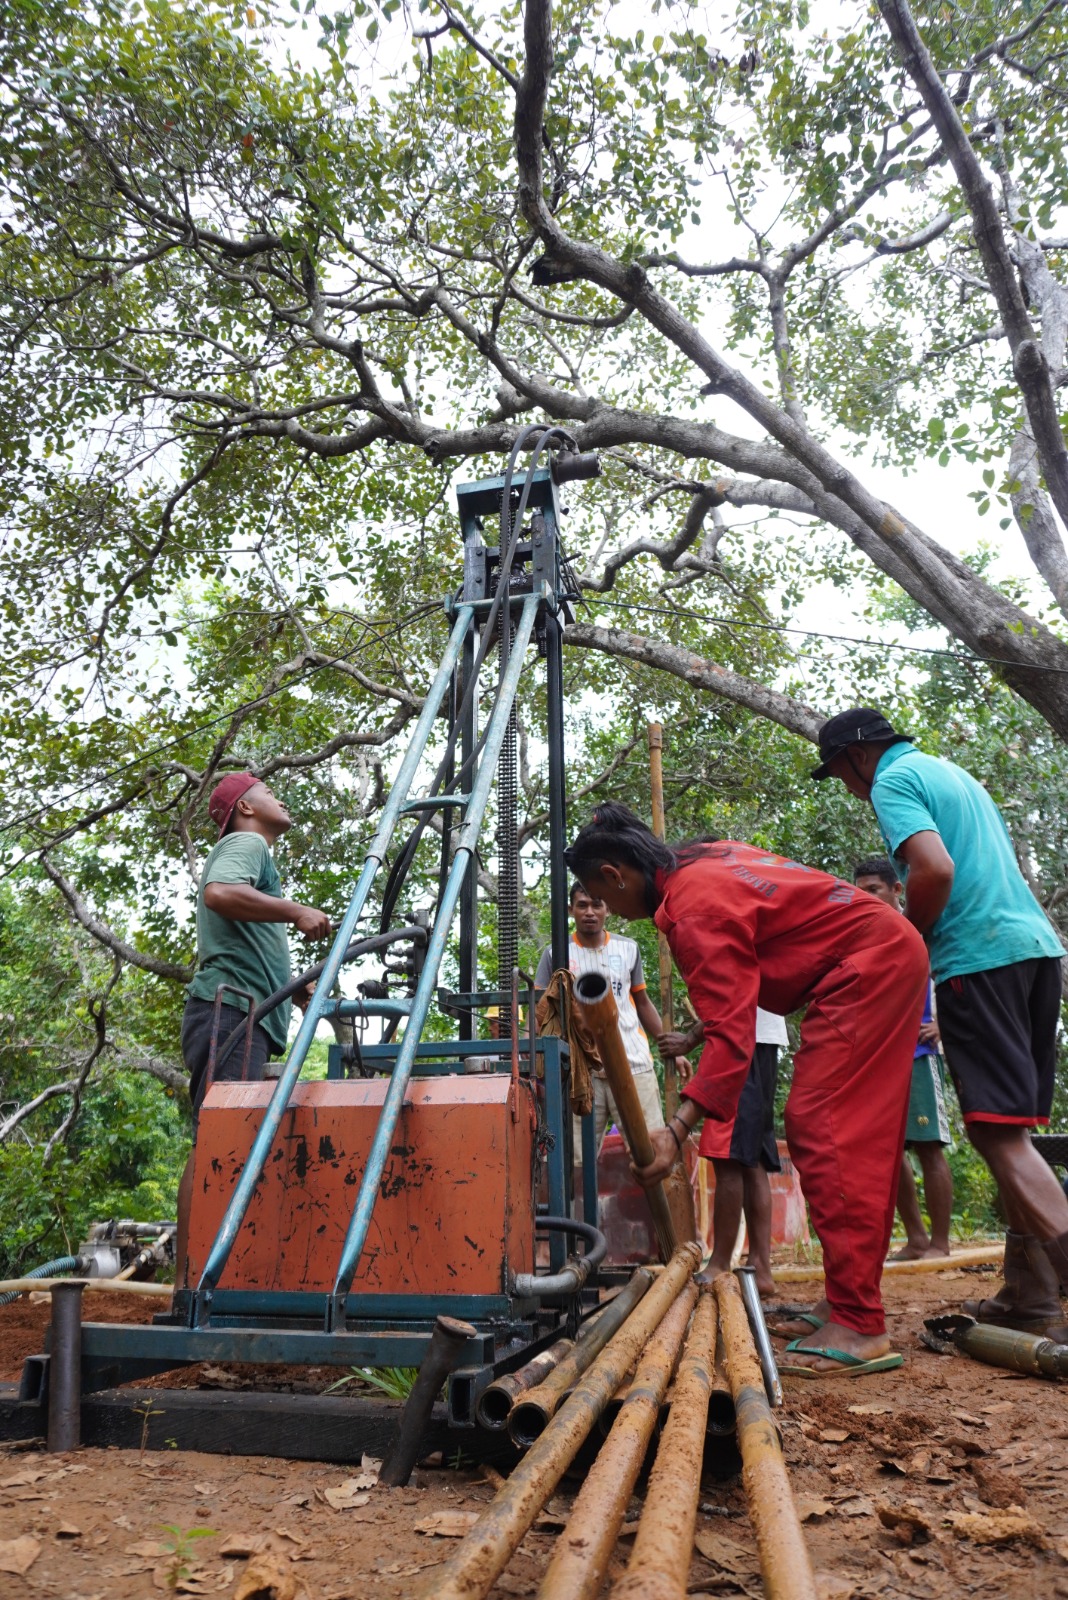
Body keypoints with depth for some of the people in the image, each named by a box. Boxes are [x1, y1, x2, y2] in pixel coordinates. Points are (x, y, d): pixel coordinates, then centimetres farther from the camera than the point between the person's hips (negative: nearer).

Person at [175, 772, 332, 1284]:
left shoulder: (250, 853, 32)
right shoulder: (246, 844, 1)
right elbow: (220, 892, -23)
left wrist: (289, 987, 31)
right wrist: (296, 911, -19)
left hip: (243, 1019, 10)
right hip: (232, 1012, -10)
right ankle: (189, 1281, -19)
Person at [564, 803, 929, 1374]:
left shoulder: (694, 910, -21)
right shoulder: (705, 859, 8)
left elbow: (731, 1037, -27)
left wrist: (675, 1131, -31)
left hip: (865, 966, -11)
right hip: (889, 952, 11)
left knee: (823, 1133, -12)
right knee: (856, 1142, 13)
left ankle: (860, 1328, -12)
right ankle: (852, 1299, 21)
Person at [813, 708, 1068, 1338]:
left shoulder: (893, 781, -5)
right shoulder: (955, 773, 24)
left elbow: (935, 869, -21)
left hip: (979, 957, -9)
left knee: (999, 1130, -9)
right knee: (1014, 1129, 12)